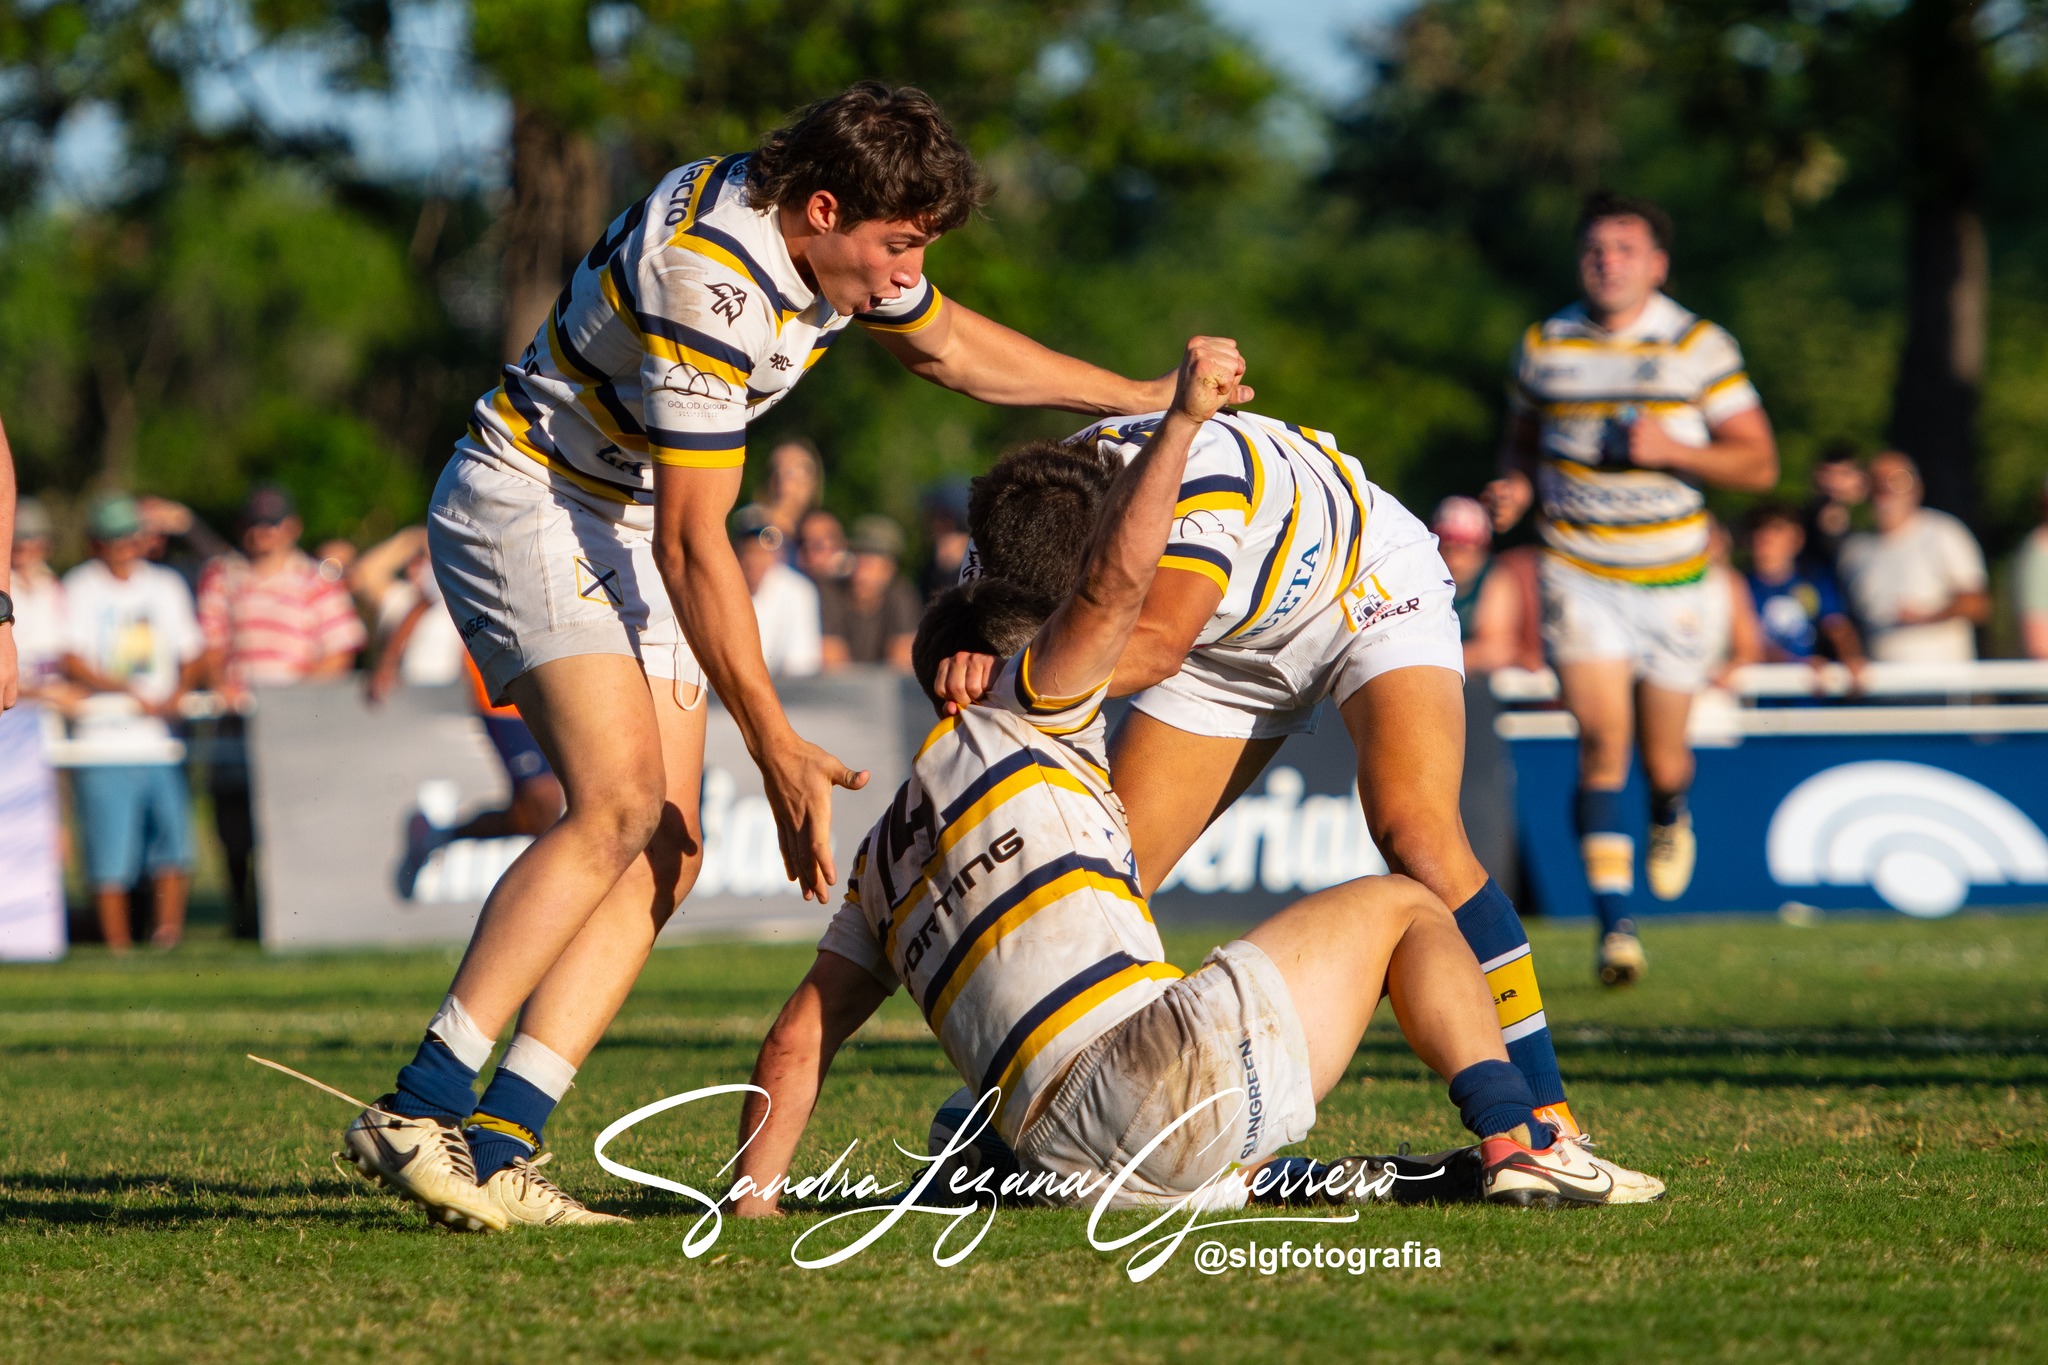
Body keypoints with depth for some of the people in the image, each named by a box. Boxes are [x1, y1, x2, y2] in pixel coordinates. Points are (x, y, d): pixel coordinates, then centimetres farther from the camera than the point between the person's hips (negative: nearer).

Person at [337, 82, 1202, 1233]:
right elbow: (693, 542, -28)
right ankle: (418, 1110, -27)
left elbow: (949, 345, 21)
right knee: (619, 802, -26)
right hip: (527, 499, -9)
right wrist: (778, 750, -26)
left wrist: (1141, 397, 26)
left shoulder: (833, 236, -2)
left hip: (631, 526, 9)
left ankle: (499, 1141, -12)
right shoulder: (704, 279, -30)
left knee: (669, 850, -5)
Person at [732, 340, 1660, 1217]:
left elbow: (798, 1038, 18)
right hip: (1174, 1061, -6)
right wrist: (1180, 420, 3)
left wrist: (750, 1204, 20)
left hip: (1068, 1161, 6)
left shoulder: (885, 859, 25)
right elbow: (1112, 583, -3)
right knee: (1400, 908, 14)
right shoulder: (1006, 724, 10)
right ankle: (1516, 1144, 2)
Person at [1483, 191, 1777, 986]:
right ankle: (1615, 924, -15)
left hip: (1671, 577, 0)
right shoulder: (1544, 347, 4)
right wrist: (1516, 488, -2)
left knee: (1661, 757, 8)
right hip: (1578, 574, 0)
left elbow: (1758, 464, -2)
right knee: (1602, 739, -16)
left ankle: (1670, 818, 46)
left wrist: (1671, 449, -18)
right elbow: (1522, 439, 21)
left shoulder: (1700, 347, -2)